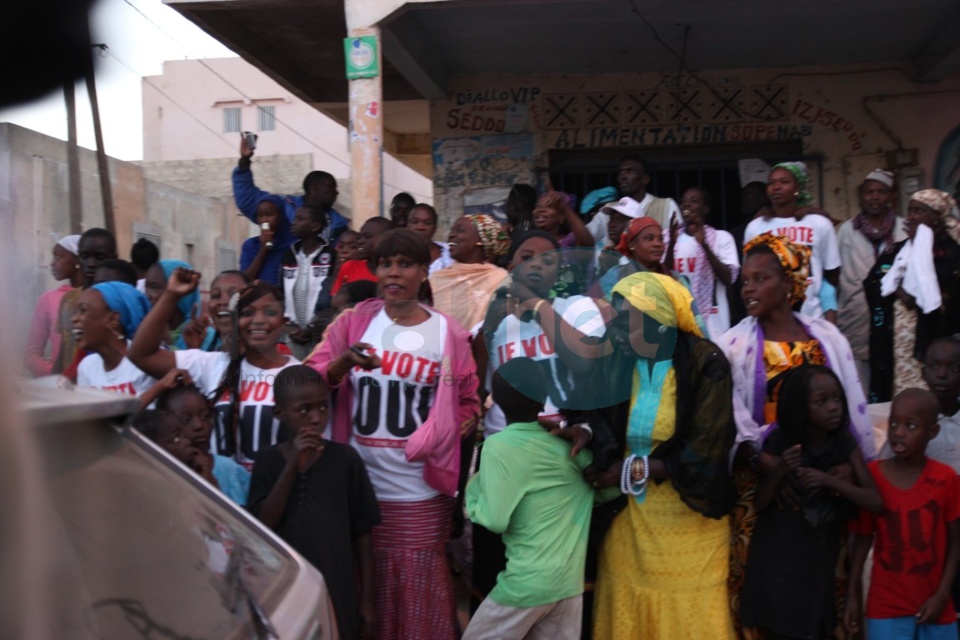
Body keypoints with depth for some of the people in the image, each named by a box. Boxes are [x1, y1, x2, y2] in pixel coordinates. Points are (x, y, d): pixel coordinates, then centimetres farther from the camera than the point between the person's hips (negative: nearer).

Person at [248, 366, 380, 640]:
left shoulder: (345, 458, -5)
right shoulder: (268, 461, -2)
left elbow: (361, 532, 0)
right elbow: (262, 526, -12)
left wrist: (367, 598, 2)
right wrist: (292, 466, -19)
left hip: (338, 594, -1)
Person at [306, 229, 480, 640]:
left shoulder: (448, 333, 0)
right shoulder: (353, 321, 3)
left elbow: (467, 403, 8)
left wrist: (446, 440, -7)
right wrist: (344, 362, -22)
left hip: (420, 494, -1)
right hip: (358, 486, 2)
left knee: (418, 595, 6)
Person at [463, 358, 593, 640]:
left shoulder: (499, 445, -13)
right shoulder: (569, 441, 3)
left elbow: (495, 519, -16)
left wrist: (473, 486, 0)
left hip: (528, 583, -5)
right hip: (571, 584, 5)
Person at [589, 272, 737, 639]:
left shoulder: (704, 363, -15)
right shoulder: (619, 362, -1)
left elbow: (704, 453, -17)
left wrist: (633, 469, -17)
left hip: (689, 518, -4)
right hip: (630, 515, 4)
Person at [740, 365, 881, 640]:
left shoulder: (844, 443, -4)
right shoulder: (779, 442, -9)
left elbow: (874, 501, -9)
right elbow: (759, 504, -6)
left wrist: (829, 480, -23)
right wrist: (779, 472, -24)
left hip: (820, 563, 2)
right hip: (777, 565, -2)